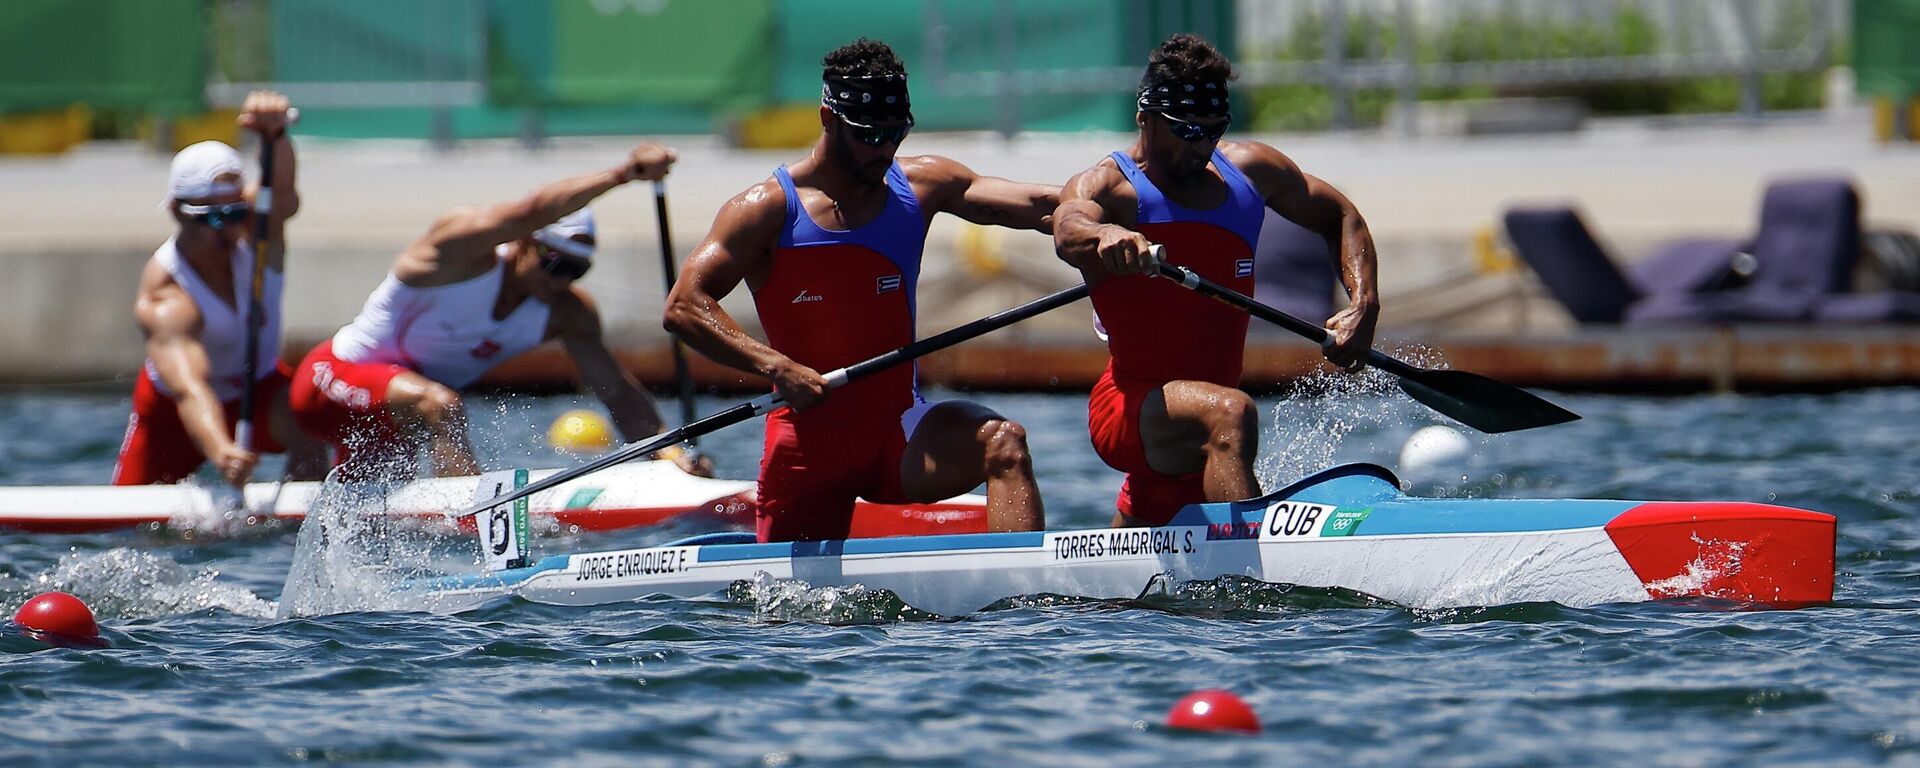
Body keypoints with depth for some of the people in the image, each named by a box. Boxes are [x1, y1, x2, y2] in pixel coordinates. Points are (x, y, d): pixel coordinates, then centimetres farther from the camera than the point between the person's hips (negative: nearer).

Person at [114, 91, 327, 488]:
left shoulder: (256, 230, -23)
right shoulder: (164, 301, -35)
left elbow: (282, 189, -47)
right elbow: (189, 389, -50)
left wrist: (274, 135, -70)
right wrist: (220, 452, -69)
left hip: (259, 387, 2)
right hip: (174, 409, -2)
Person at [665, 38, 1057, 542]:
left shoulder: (920, 187, 5)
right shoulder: (769, 210, -7)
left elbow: (1038, 206, -4)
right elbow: (684, 306, -16)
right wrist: (775, 366, -30)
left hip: (900, 431, 2)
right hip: (809, 439, -2)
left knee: (1003, 443, -25)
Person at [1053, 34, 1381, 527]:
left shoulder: (1250, 171, 7)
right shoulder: (1106, 186, -10)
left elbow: (1340, 218, 19)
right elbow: (1068, 232, -33)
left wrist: (1363, 305, 0)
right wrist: (1104, 236, -58)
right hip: (1128, 408, -7)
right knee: (1230, 414, -39)